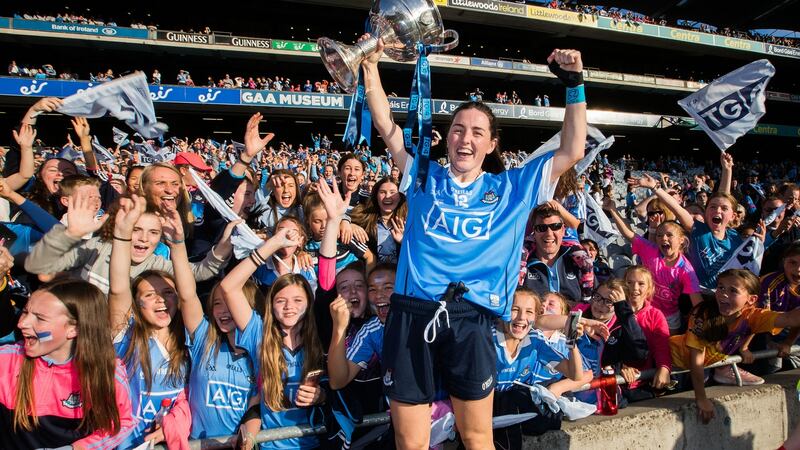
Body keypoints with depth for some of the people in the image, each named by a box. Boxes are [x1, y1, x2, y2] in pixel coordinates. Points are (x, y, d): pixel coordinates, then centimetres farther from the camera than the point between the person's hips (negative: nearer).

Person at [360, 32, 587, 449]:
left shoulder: (512, 188, 11)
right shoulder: (424, 177, 12)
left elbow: (573, 151, 9)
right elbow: (385, 125, 10)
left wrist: (574, 85, 5)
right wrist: (370, 63, 4)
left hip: (470, 319, 0)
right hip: (411, 314, 1)